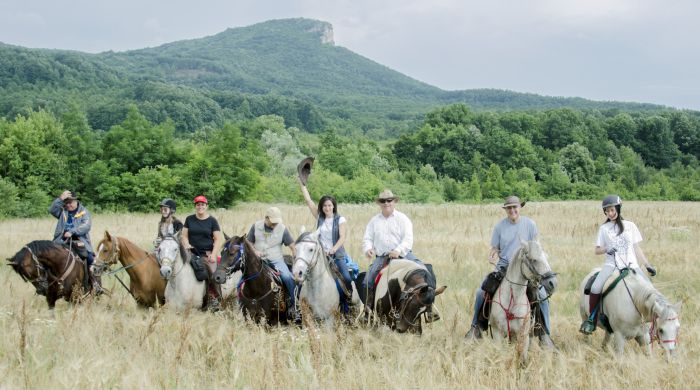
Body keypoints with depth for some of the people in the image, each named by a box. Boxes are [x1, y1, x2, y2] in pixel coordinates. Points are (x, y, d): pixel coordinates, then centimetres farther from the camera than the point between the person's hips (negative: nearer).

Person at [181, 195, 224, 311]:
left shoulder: (212, 221, 5)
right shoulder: (189, 219, 12)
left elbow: (218, 239, 1)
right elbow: (184, 235, 12)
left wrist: (213, 254, -11)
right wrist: (186, 245, -9)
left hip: (207, 253, -2)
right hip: (192, 253, 2)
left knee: (212, 273, -21)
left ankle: (213, 299, -8)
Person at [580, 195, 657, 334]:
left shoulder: (630, 226, 10)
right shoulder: (604, 228, 9)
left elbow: (637, 248, 13)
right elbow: (597, 250, 10)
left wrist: (648, 265, 6)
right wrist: (606, 249, -12)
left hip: (631, 265, 1)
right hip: (611, 264, -1)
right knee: (595, 288, -25)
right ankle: (592, 319, -7)